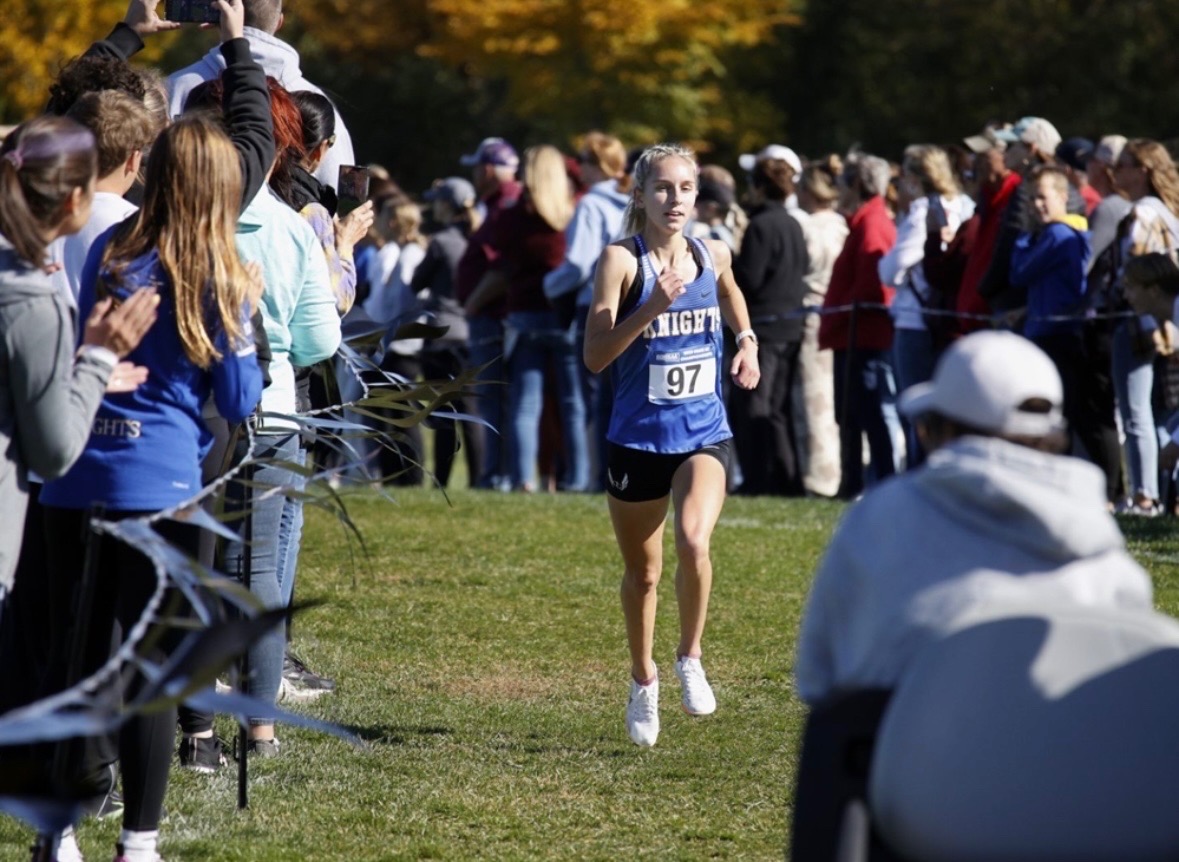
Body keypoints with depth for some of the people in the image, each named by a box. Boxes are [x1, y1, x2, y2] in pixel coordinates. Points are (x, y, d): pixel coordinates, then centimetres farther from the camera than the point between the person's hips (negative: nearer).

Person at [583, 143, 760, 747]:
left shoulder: (712, 256, 2)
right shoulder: (622, 260, -10)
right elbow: (595, 356, -16)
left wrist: (747, 341, 10)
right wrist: (653, 307, -26)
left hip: (704, 432, 1)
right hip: (637, 438, -1)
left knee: (694, 542, -24)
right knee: (641, 572, 12)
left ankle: (691, 659, -1)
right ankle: (643, 683, 36)